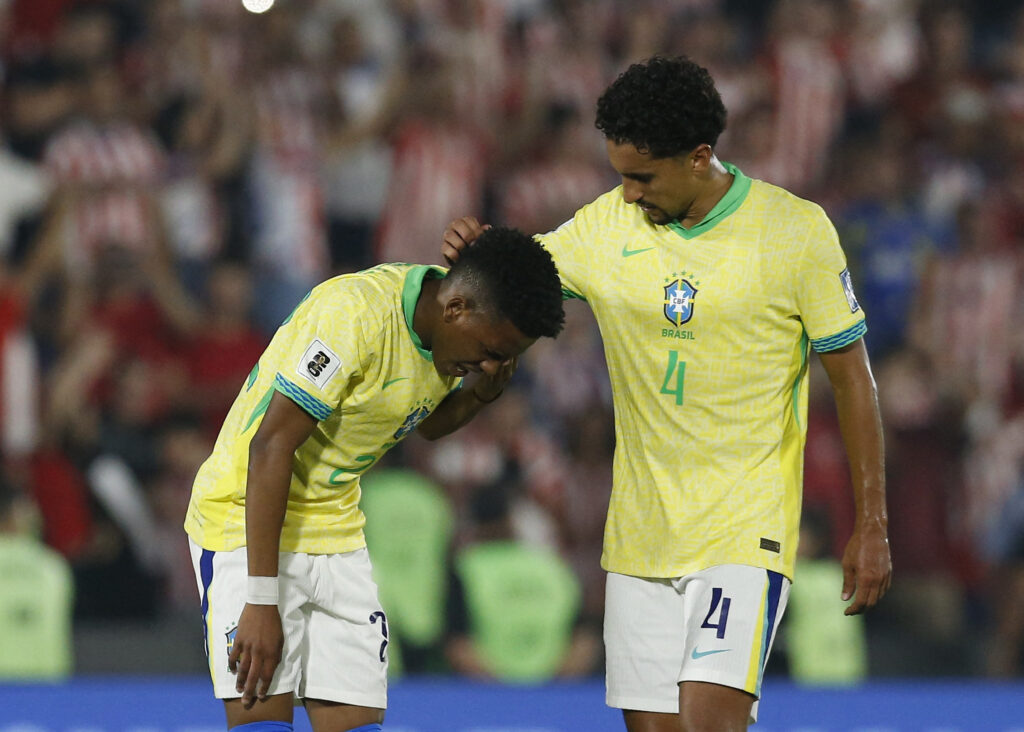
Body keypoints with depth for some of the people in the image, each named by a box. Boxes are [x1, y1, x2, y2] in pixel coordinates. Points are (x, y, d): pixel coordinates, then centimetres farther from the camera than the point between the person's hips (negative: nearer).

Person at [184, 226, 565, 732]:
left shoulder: (455, 337, -2)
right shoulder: (353, 314, -26)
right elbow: (270, 445, -26)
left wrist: (484, 391, -6)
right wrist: (261, 601, -27)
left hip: (336, 533, 7)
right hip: (246, 522, -7)